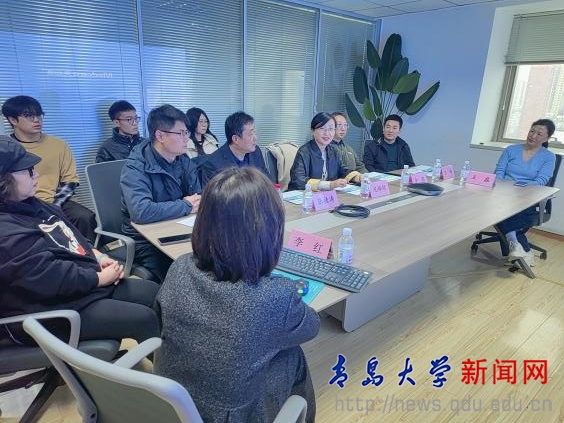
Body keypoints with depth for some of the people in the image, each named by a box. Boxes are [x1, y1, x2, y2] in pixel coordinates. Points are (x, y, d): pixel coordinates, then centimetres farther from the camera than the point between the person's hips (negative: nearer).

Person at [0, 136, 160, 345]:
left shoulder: (29, 204, 10)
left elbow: (73, 236, 15)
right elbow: (53, 279, -27)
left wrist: (100, 258, 0)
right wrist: (100, 277, -15)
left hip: (88, 282, 10)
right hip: (59, 309, -10)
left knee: (155, 292, 6)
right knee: (145, 319, -17)